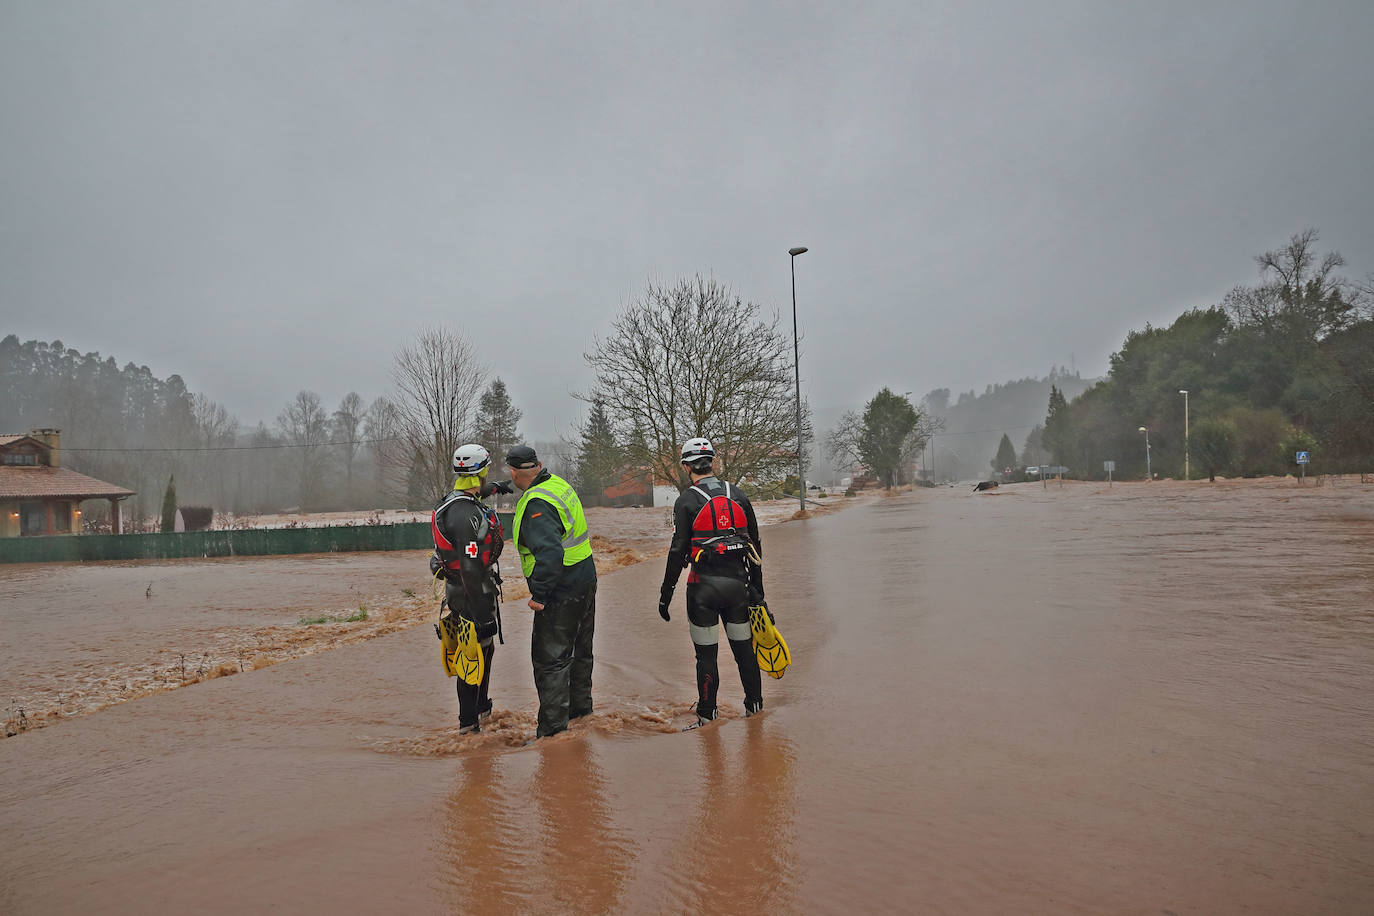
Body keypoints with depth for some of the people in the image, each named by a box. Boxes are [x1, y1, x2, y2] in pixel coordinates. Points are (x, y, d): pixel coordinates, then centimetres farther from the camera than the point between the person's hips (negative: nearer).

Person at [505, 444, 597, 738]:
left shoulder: (537, 504, -23)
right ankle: (580, 706, 37)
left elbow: (550, 553, -33)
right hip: (585, 581, 10)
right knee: (579, 649, 22)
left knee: (550, 658, -1)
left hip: (561, 590, -10)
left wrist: (539, 594, -27)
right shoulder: (559, 484, 6)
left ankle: (553, 726, 5)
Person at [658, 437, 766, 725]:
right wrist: (757, 589, 18)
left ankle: (707, 713, 13)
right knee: (744, 647, 16)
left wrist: (666, 594, -4)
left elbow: (678, 551, -11)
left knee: (706, 653, 5)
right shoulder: (738, 495, 7)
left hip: (704, 586, -4)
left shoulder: (686, 501, -7)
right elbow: (755, 546, 10)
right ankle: (754, 704, 27)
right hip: (737, 582, 4)